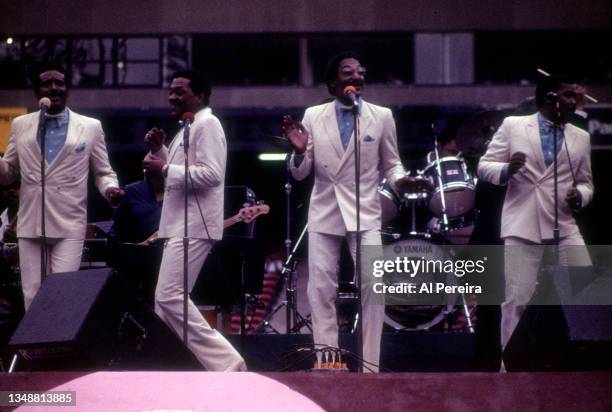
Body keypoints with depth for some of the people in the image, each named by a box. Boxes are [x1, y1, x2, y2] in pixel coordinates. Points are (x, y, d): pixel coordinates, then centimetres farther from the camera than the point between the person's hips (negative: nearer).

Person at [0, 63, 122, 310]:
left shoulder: (90, 127, 6)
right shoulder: (20, 125, 11)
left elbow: (104, 173, 10)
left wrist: (110, 189, -12)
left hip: (69, 226, -2)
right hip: (30, 225, 3)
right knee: (33, 296, 3)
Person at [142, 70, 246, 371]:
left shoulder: (207, 124, -10)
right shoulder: (188, 127, 20)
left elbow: (211, 174, -21)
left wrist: (165, 168, -21)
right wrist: (160, 150, 11)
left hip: (193, 225, -11)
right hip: (180, 224, 11)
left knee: (169, 296, -16)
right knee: (165, 300, 10)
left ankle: (225, 361, -15)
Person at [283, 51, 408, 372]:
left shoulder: (382, 116, 2)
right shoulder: (313, 116, 3)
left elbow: (390, 164, 10)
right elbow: (300, 174, 4)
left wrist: (401, 180, -12)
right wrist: (299, 152, -17)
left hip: (365, 214, -1)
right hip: (324, 215, 1)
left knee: (372, 287, -10)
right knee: (321, 290, 1)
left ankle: (369, 364, -4)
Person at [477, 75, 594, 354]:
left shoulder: (581, 138, 14)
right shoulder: (513, 125, 5)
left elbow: (586, 182, 21)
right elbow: (484, 166, 6)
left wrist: (580, 195, -3)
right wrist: (507, 170, -16)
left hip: (564, 228, 3)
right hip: (521, 228, -3)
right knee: (518, 300, -7)